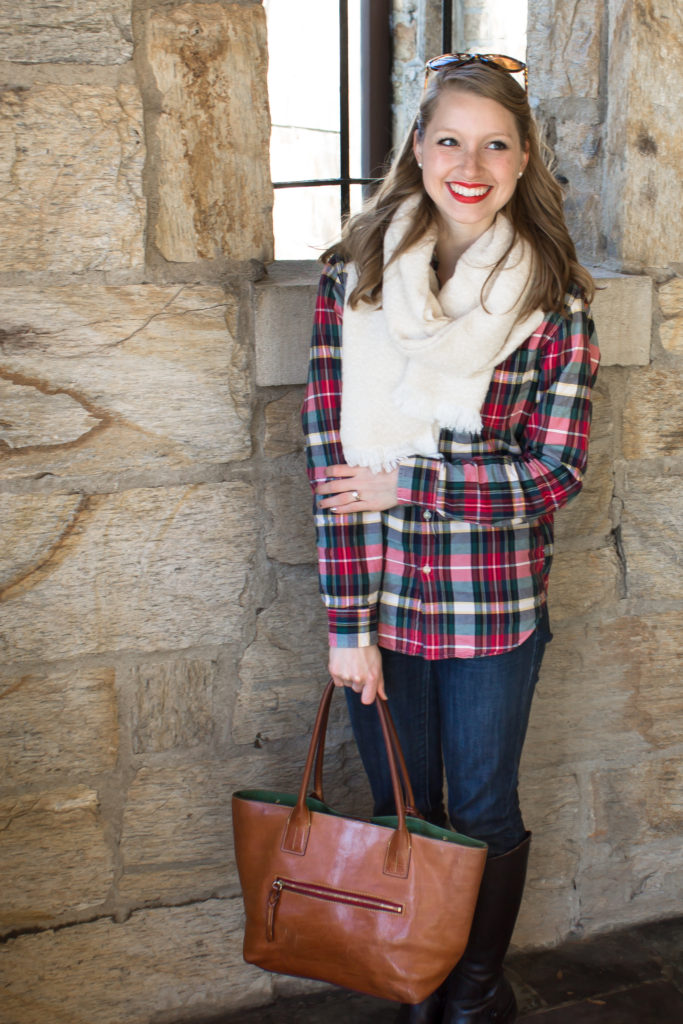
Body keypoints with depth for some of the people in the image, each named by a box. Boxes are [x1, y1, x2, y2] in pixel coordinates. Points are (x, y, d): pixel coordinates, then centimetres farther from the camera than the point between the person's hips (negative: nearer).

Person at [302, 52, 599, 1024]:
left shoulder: (553, 296, -6)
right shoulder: (353, 276, -5)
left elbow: (555, 472, -9)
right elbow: (334, 459, -9)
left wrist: (403, 484, -15)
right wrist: (349, 622, -11)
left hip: (494, 605, -1)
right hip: (378, 596, 1)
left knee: (483, 811, 14)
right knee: (400, 808, 16)